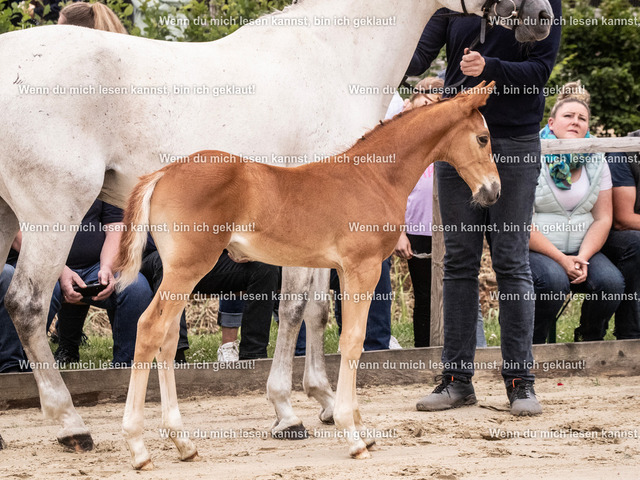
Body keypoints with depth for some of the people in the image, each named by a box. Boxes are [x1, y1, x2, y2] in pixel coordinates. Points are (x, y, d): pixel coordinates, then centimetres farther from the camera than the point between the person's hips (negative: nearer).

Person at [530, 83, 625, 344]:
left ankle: (590, 341, 3)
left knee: (611, 282, -23)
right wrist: (561, 259, -19)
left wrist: (583, 258, -12)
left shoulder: (596, 162, 7)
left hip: (581, 250, 5)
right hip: (533, 250, -5)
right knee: (554, 280, -36)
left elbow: (603, 219, 6)